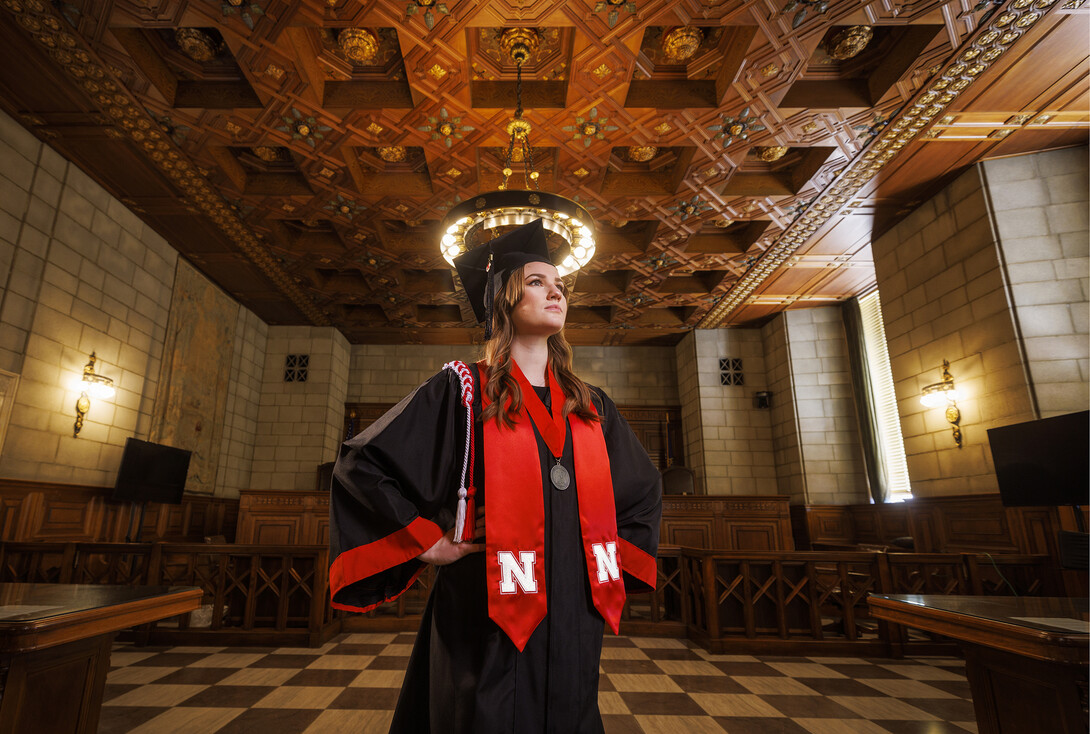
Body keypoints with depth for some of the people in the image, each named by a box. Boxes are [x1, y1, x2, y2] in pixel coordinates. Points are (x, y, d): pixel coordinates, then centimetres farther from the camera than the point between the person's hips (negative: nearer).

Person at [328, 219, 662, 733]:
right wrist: (430, 544, -10)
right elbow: (362, 467, -9)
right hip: (489, 620, -4)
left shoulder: (592, 407, 7)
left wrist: (614, 556, 9)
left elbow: (645, 490, 19)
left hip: (574, 622, 5)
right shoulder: (462, 393, -8)